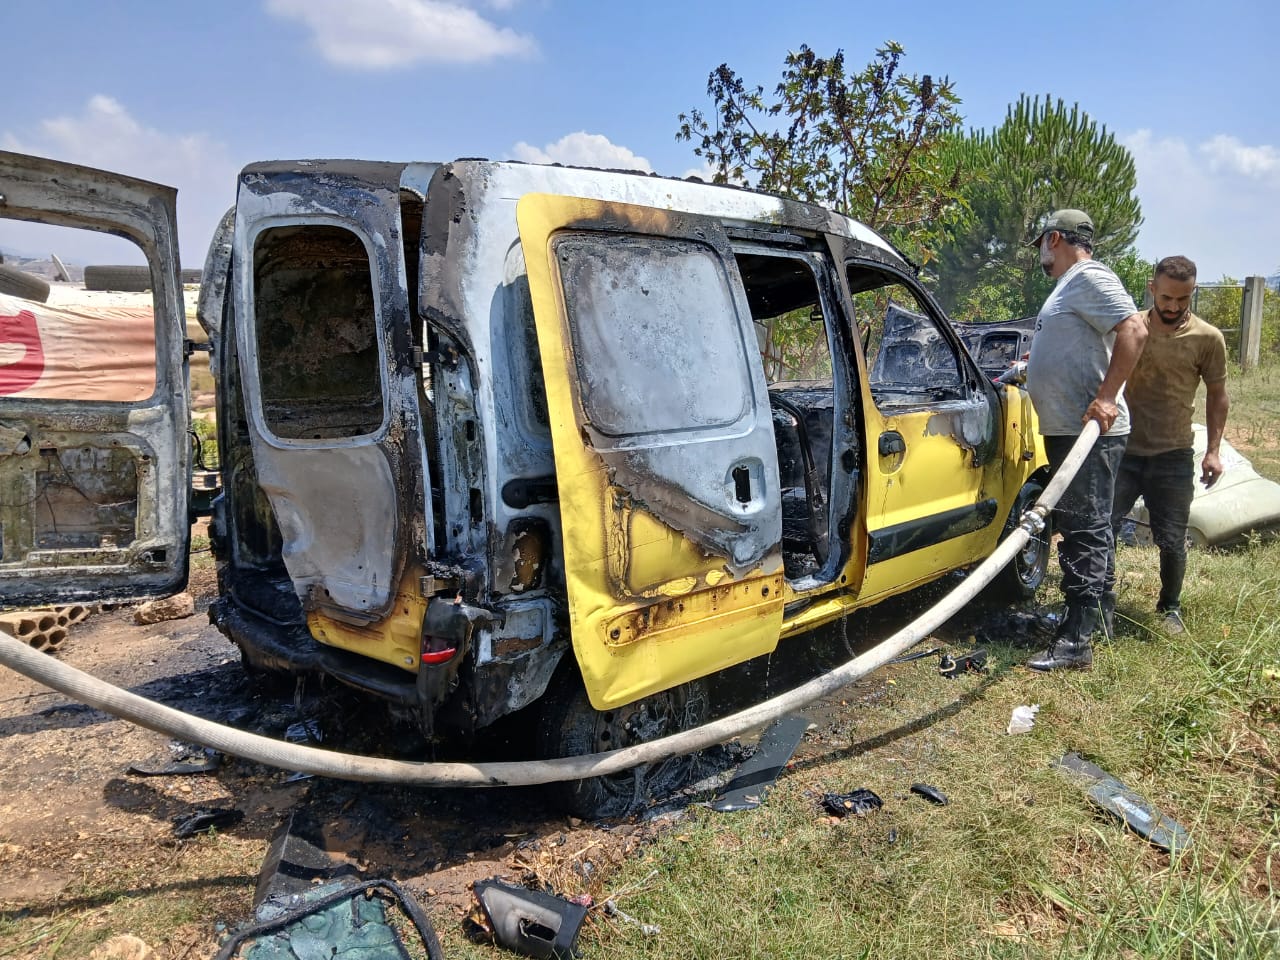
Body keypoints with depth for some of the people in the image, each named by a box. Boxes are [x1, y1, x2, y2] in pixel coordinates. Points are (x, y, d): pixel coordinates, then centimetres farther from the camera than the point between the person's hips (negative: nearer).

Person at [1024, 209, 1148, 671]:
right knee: (1077, 529, 15)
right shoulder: (1070, 285, 20)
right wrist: (1036, 359, 43)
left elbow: (1134, 330, -22)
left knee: (1087, 532, -10)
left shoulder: (1089, 277, -11)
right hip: (1066, 429, 10)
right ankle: (1079, 618, 26)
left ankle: (1076, 643, -8)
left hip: (1089, 430, -10)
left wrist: (1106, 397, -26)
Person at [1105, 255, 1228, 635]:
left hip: (1173, 457, -1)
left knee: (1171, 541, 6)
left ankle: (1170, 608, 29)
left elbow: (1217, 396, 5)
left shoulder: (1207, 339, -3)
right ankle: (1103, 605, 11)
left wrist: (1213, 451, -1)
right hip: (1122, 450, 1)